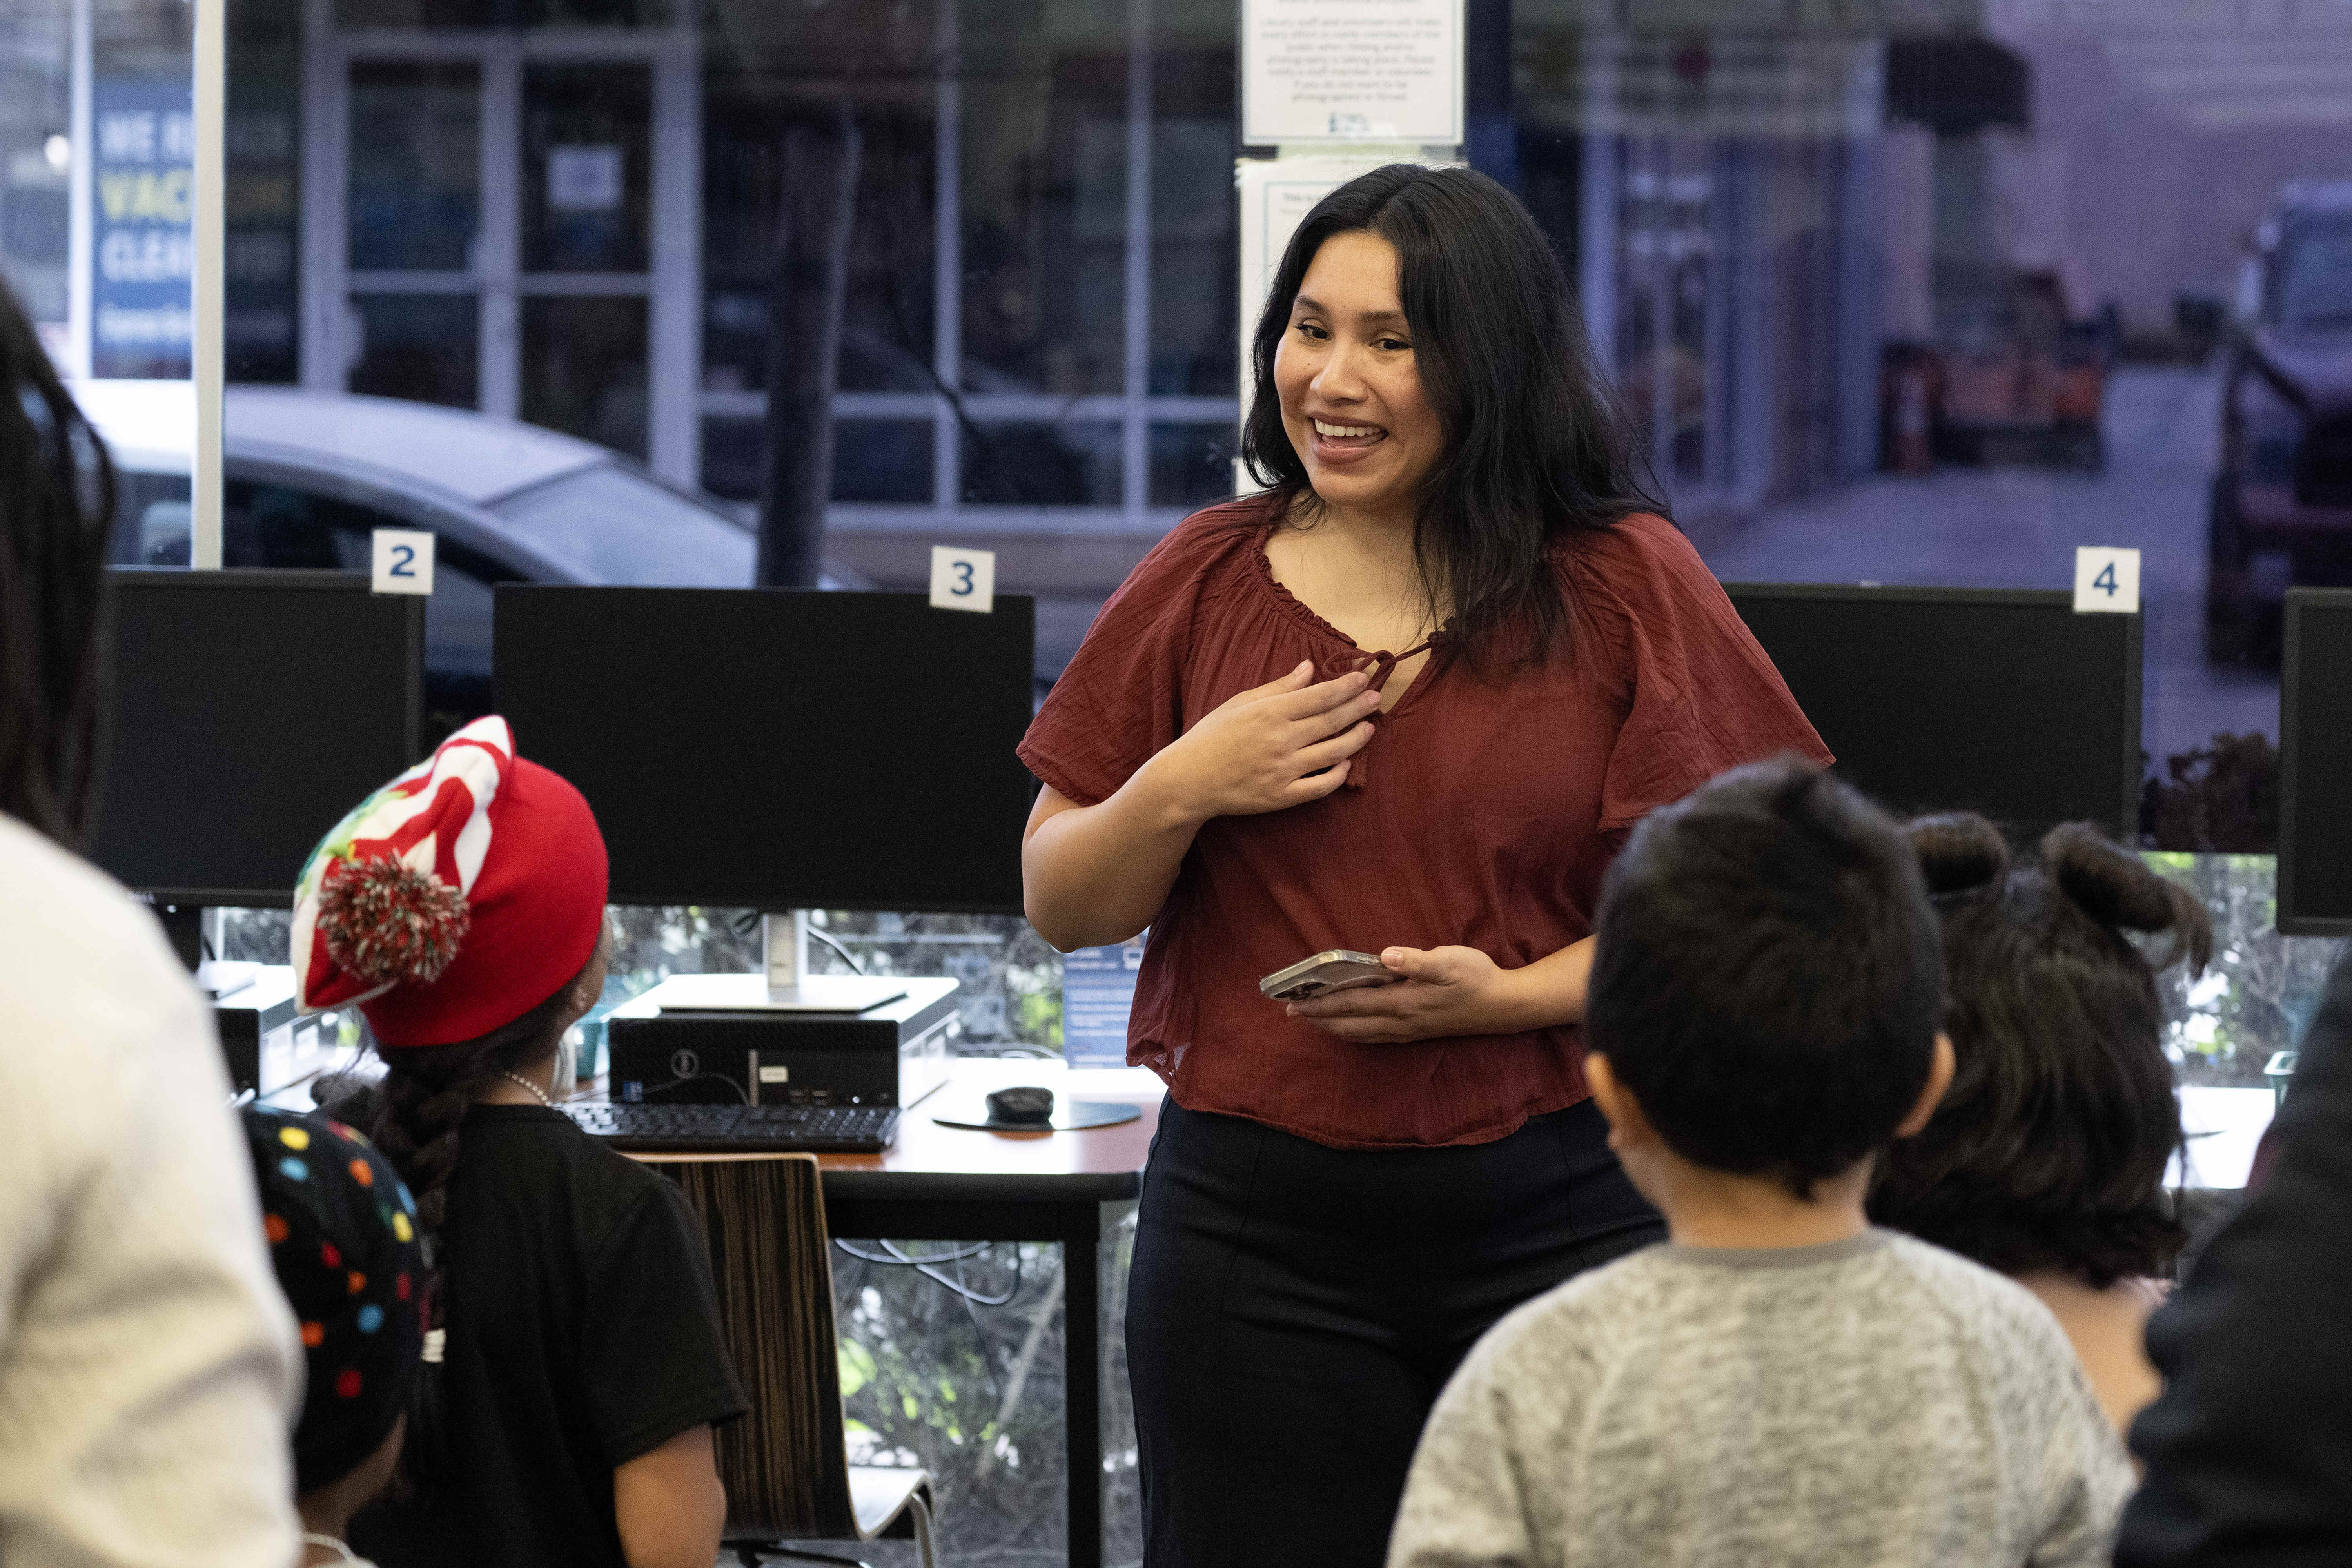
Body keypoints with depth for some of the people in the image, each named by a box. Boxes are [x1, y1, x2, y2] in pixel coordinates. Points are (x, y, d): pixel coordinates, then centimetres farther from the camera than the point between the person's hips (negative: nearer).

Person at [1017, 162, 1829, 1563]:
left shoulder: (1625, 586, 0)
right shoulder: (1208, 584, 8)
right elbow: (1060, 909, 12)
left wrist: (1508, 997, -15)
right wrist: (1178, 793, -7)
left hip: (1561, 1222, -2)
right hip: (1258, 1229, 2)